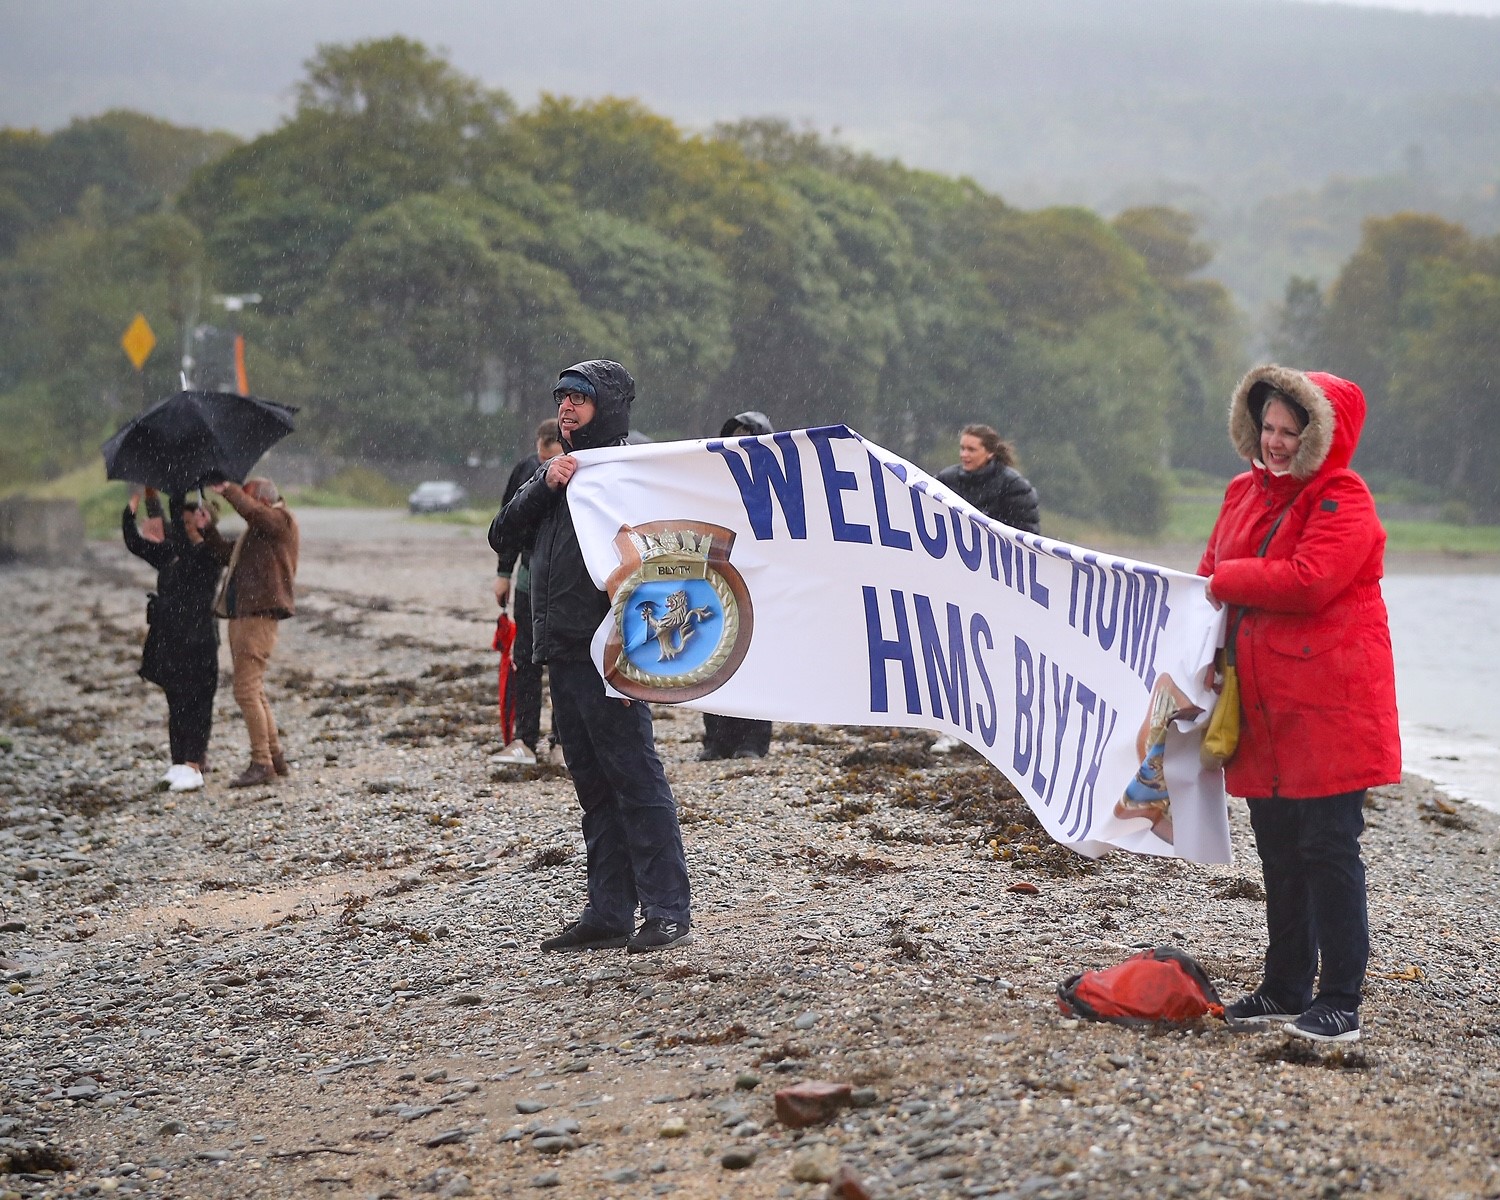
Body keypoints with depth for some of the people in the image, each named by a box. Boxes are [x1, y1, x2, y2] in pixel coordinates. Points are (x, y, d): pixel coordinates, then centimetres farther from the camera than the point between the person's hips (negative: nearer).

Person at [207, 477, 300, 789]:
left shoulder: (280, 521, -6)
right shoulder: (254, 531, 21)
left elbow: (249, 510, -23)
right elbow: (227, 553, 22)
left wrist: (227, 490, -10)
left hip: (259, 616, -10)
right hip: (241, 616, 10)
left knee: (247, 690, -12)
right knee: (254, 690, 14)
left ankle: (261, 764, -10)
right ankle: (275, 756, 21)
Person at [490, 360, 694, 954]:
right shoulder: (556, 471, 17)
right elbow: (502, 535, 9)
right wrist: (545, 485, -7)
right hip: (562, 655, 8)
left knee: (637, 782, -6)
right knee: (594, 789, 11)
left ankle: (667, 912, -3)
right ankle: (608, 915, 16)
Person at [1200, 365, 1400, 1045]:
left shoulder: (1344, 501, -10)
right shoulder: (1245, 493, 15)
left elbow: (1307, 581, -24)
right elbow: (1213, 576, 22)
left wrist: (1226, 580, -10)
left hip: (1329, 705, -8)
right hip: (1265, 708, 8)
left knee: (1328, 848, -6)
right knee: (1278, 848, 14)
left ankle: (1339, 1005, 0)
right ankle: (1286, 989, 24)